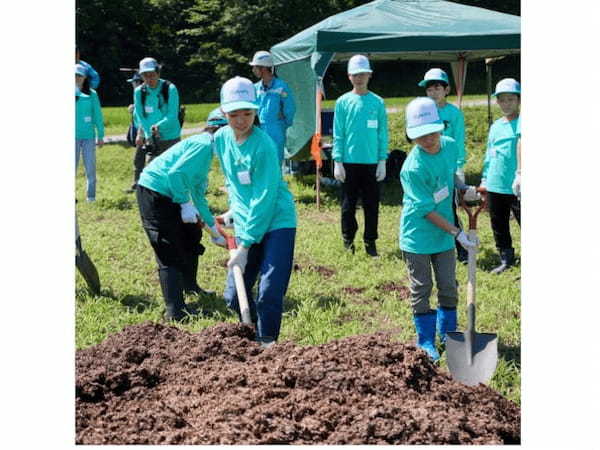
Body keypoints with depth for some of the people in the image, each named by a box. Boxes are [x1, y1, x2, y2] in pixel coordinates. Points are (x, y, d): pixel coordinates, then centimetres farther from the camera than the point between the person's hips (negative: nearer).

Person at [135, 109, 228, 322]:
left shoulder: (204, 146, 19)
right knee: (170, 253, -11)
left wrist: (213, 228, 29)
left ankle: (189, 286, 41)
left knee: (191, 235, 23)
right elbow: (175, 173, -25)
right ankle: (175, 310, -11)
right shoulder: (203, 145, -13)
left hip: (168, 195, 10)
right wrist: (185, 205, -21)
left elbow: (198, 194, 26)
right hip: (154, 193, -10)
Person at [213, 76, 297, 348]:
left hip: (277, 222, -6)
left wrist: (244, 246, -20)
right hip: (245, 224, 6)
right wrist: (235, 210, 10)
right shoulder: (221, 139, 0)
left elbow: (263, 201, -20)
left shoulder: (264, 145, -19)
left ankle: (267, 344, 9)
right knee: (233, 295, 4)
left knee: (269, 294, -12)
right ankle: (255, 336, 28)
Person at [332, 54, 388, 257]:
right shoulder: (343, 102, 1)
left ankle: (370, 243, 17)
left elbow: (382, 134, 5)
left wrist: (382, 161, 0)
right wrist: (337, 161, -4)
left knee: (372, 204, 6)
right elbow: (338, 134, 2)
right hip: (349, 162, -1)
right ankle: (348, 242, 19)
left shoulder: (377, 102, 3)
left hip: (371, 162, 1)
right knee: (348, 205, 6)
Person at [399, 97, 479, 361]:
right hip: (418, 236, -6)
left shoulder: (450, 146, -6)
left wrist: (464, 188, -3)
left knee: (448, 287, 14)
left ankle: (448, 335, 30)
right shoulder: (412, 168, -26)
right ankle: (426, 341, 19)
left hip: (444, 235, 6)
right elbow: (428, 210, -21)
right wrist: (457, 233, -21)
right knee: (421, 290, 6)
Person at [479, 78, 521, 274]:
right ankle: (506, 259, 29)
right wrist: (485, 180, 17)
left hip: (516, 187, -7)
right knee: (499, 226, 15)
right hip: (494, 186, 7)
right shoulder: (496, 126, 13)